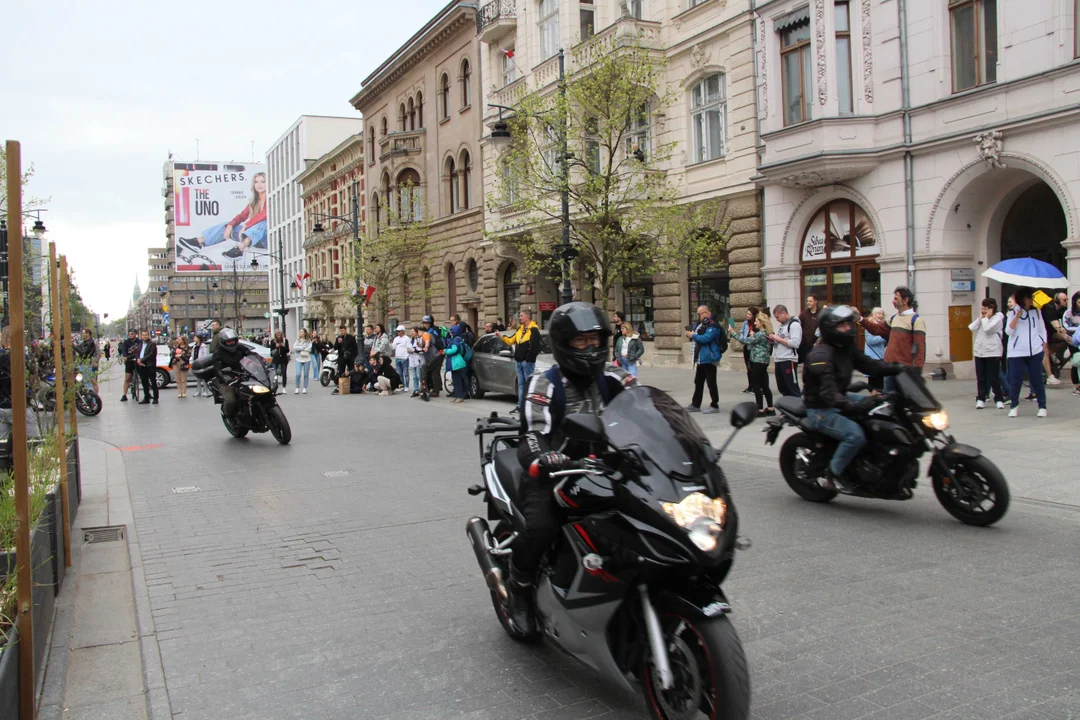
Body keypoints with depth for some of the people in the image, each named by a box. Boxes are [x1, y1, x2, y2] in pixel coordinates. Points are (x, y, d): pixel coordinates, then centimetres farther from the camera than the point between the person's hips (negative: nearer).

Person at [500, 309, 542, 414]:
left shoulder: (534, 329, -10)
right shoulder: (520, 329, 17)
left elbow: (534, 347, -16)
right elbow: (511, 341, 21)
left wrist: (528, 359, -17)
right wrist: (501, 337, 8)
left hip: (528, 362, -8)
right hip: (518, 362, 8)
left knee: (530, 384, -5)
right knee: (521, 384, 11)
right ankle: (520, 406, 14)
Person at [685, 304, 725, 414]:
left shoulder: (713, 325, -15)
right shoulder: (701, 324, 15)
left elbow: (706, 338, -25)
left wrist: (693, 335, -15)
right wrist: (691, 336, 6)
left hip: (709, 359, -10)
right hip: (700, 359, 10)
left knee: (711, 383, -2)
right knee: (698, 382, 14)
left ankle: (714, 405, 6)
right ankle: (695, 405, 22)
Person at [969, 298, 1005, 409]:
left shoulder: (998, 317, -3)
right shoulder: (983, 319, 17)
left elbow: (987, 328, -17)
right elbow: (972, 328, 4)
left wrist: (986, 317, -4)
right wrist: (980, 317, 2)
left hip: (992, 352, -6)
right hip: (979, 351, 6)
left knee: (994, 378, -1)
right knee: (980, 378, 6)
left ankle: (999, 399, 9)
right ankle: (980, 399, 11)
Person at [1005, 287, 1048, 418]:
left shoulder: (1036, 311, 11)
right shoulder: (1013, 312, 3)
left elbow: (1043, 330, 16)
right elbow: (1008, 331, -6)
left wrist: (1045, 346, 7)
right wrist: (1017, 316, -13)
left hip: (1035, 351, 2)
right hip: (1016, 352, -2)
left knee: (1037, 380, 1)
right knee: (1015, 381, -4)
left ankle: (1042, 407, 11)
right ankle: (1014, 406, 11)